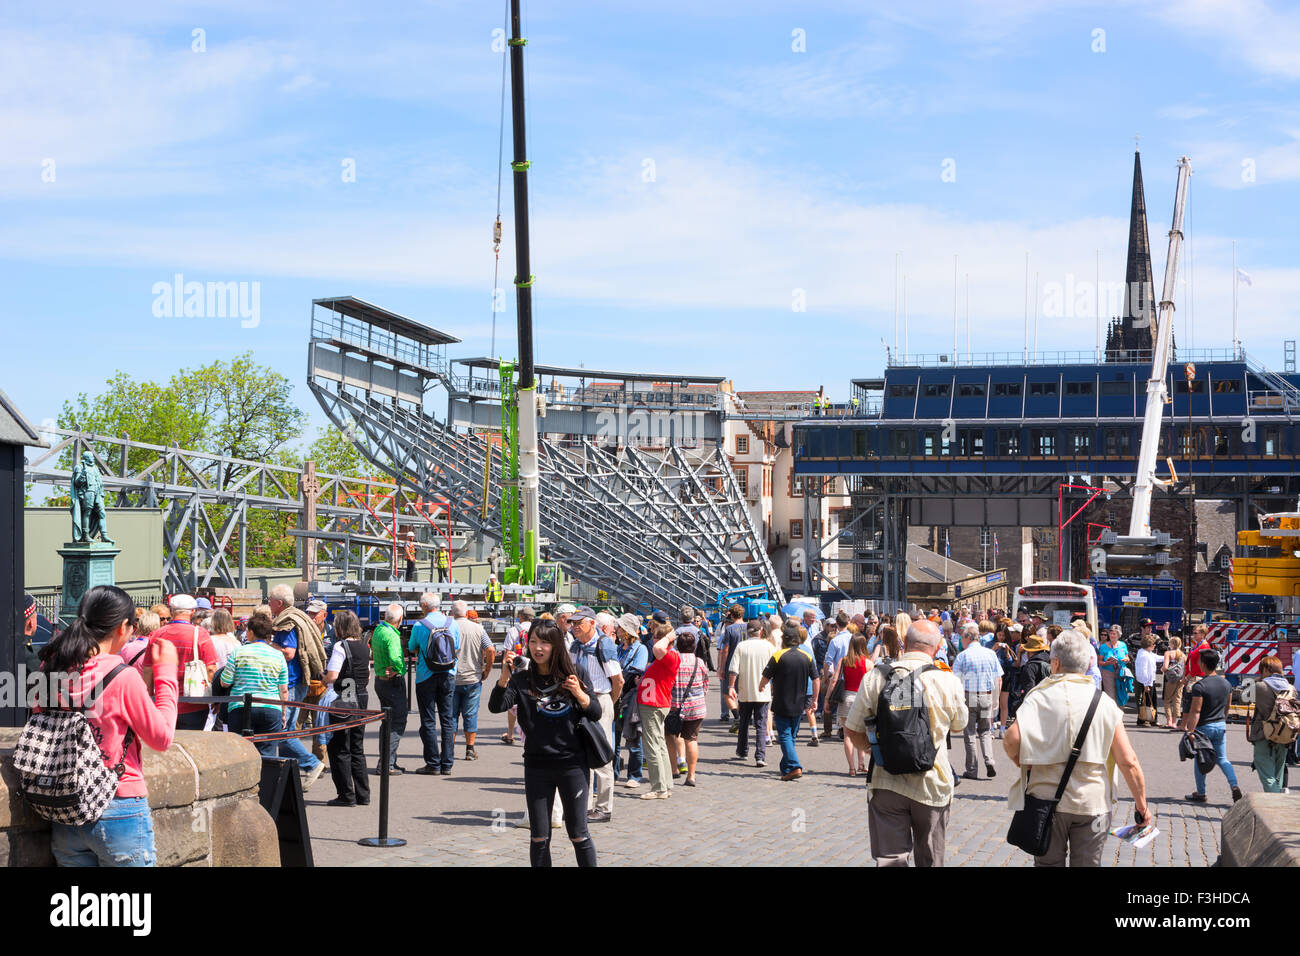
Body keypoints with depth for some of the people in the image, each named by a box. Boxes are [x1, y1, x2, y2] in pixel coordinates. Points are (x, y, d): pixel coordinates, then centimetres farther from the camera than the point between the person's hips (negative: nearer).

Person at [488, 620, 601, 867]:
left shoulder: (572, 677, 1)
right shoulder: (521, 680, 1)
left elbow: (596, 714, 0)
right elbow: (495, 707, -12)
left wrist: (579, 694, -18)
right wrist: (505, 675, -25)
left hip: (572, 764, -1)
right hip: (537, 766, 1)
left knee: (578, 835, 5)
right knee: (539, 838, 5)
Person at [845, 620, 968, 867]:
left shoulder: (875, 678, -6)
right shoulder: (948, 682, -8)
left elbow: (852, 729, -1)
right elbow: (959, 726, 11)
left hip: (886, 783, 0)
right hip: (933, 785, 0)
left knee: (889, 858, 2)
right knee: (929, 860, 16)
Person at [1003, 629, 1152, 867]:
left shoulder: (1039, 697, -5)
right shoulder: (1104, 702, -1)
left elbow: (1012, 739, -20)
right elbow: (1128, 762, -5)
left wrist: (1025, 765, 1)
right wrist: (1142, 805, 4)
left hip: (1046, 800, -1)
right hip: (1092, 804, 1)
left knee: (1048, 862, 11)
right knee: (1088, 863, 9)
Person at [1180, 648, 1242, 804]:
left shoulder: (1200, 686, -19)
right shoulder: (1226, 684, 1)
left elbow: (1195, 712, -21)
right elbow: (1227, 707, 13)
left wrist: (1190, 732, -20)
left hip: (1204, 727, -5)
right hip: (1221, 726, 5)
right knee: (1222, 759, 14)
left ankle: (1200, 793, 18)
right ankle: (1234, 786, -5)